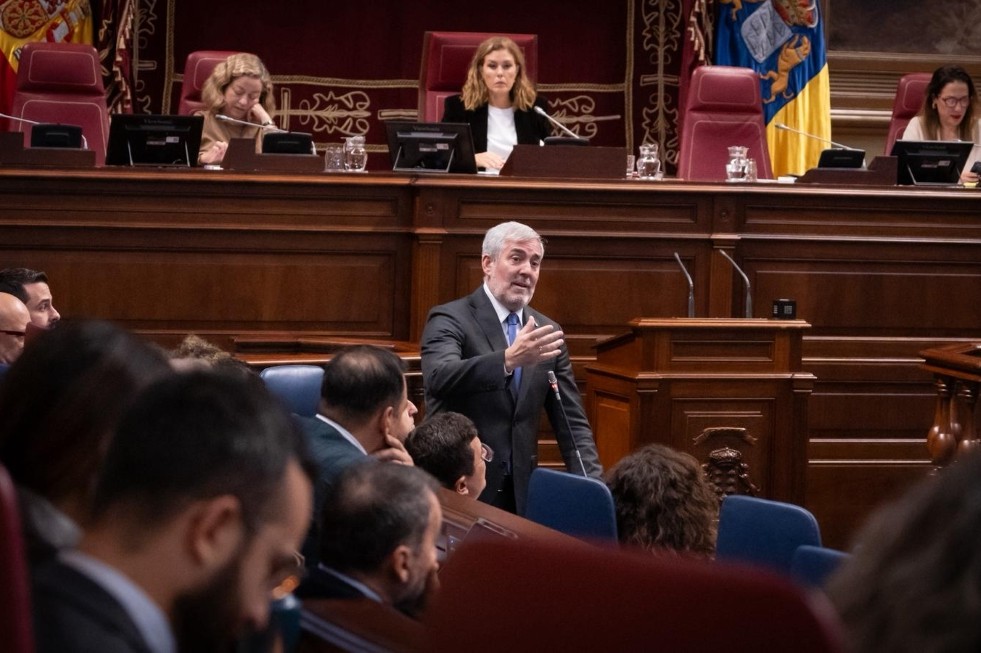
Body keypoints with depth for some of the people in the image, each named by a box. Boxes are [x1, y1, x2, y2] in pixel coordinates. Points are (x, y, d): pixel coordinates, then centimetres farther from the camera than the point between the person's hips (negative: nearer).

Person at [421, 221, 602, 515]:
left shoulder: (547, 333, 10)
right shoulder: (450, 319, -7)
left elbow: (572, 421, 9)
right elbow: (439, 378, -27)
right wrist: (509, 359, -41)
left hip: (521, 492, 5)